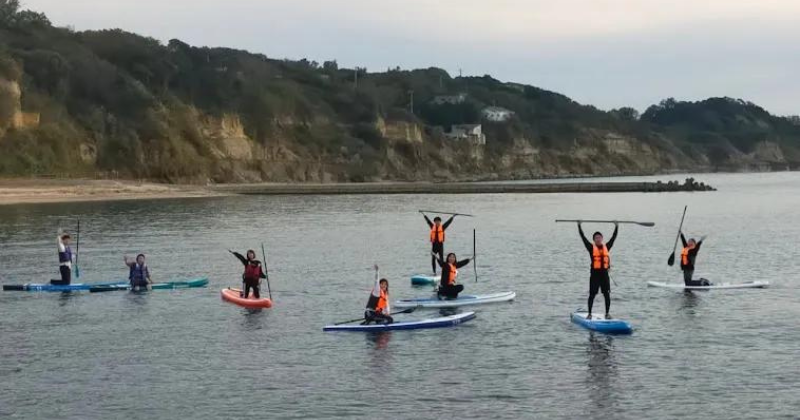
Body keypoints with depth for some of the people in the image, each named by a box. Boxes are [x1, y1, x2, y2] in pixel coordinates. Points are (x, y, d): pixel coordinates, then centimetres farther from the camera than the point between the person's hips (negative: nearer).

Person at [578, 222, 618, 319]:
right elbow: (583, 237, -3)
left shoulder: (606, 247, 9)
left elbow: (613, 237, 13)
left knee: (607, 295, 3)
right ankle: (589, 314, 9)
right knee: (592, 295, 2)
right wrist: (579, 226, -5)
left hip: (604, 274, 3)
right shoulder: (591, 247, 0)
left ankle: (607, 313, 12)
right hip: (594, 274, -3)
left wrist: (616, 227, 12)